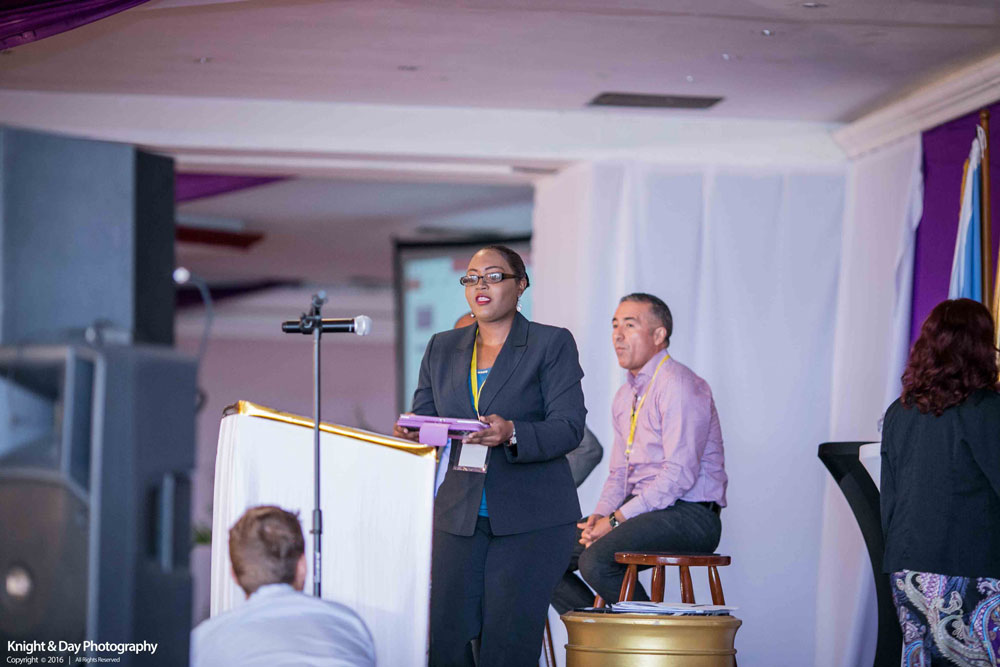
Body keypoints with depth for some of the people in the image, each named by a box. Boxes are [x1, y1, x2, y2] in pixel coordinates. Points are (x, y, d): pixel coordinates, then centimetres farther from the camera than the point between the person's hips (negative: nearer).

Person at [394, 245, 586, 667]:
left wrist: (512, 433, -27)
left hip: (531, 520, -4)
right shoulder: (442, 349, 16)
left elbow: (569, 427, -8)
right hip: (459, 517, 4)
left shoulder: (552, 344, 1)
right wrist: (412, 433, -12)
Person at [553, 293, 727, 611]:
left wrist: (618, 519, -19)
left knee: (596, 559, -30)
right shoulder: (625, 395, 18)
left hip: (689, 515, -9)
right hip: (641, 510, 9)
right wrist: (600, 515, 1)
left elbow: (680, 474, -20)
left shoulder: (677, 384, -12)